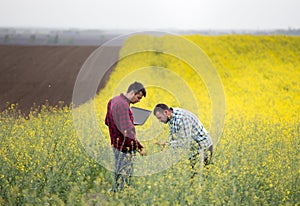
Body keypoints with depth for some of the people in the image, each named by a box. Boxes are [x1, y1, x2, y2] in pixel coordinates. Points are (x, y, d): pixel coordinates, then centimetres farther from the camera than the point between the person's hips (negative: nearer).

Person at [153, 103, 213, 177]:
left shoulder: (182, 118, -28)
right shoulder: (170, 117, 3)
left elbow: (185, 142, -30)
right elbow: (172, 135, 13)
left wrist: (167, 144, -25)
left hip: (202, 147, -9)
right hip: (192, 146, 9)